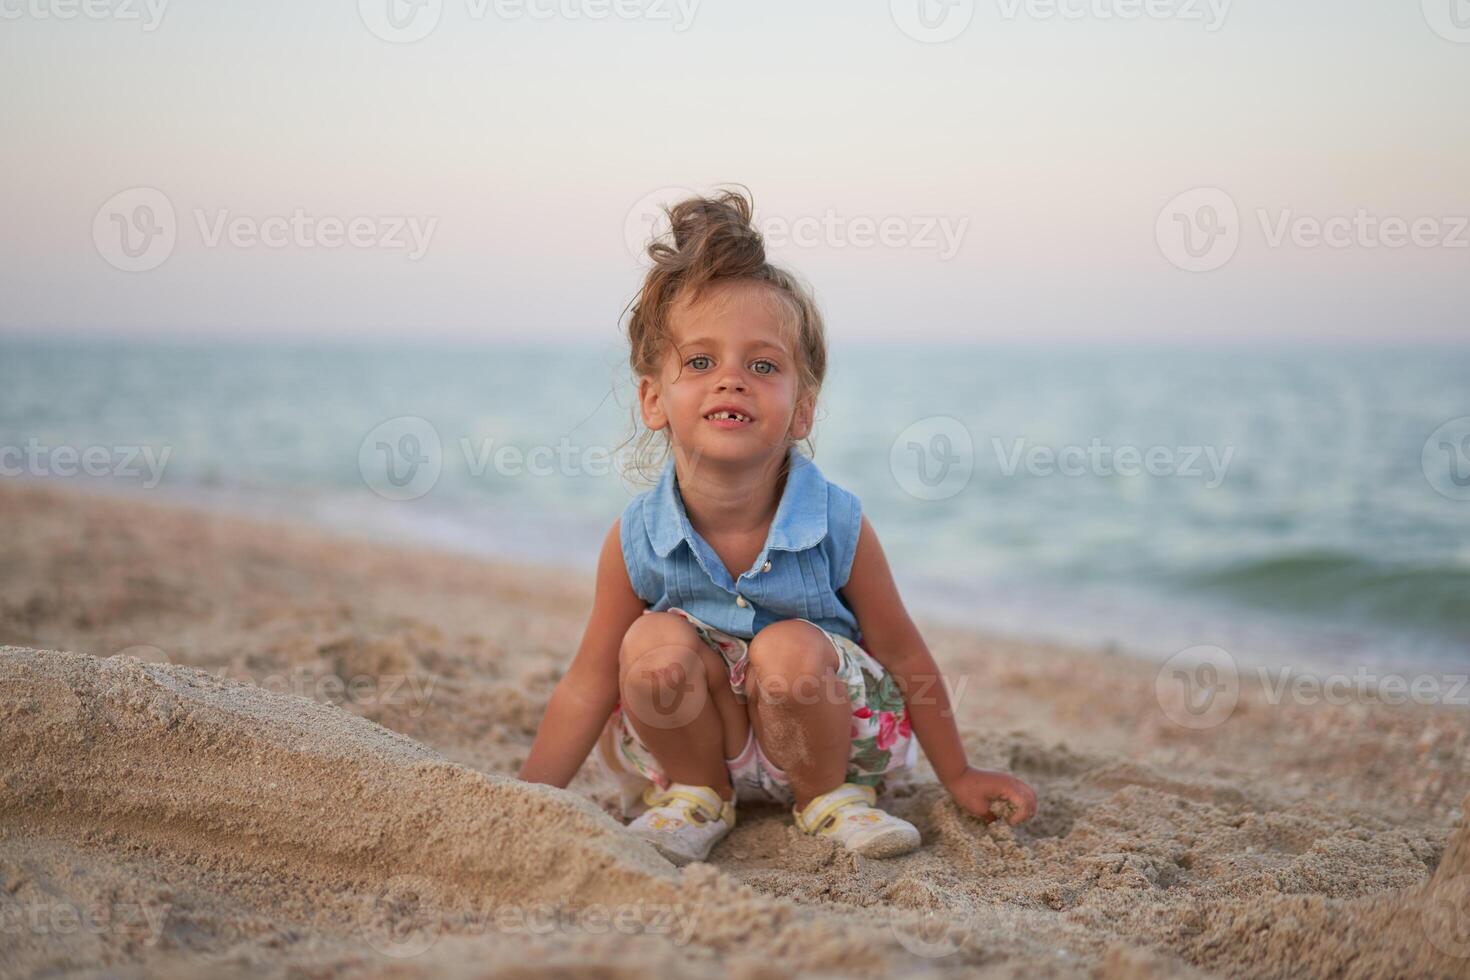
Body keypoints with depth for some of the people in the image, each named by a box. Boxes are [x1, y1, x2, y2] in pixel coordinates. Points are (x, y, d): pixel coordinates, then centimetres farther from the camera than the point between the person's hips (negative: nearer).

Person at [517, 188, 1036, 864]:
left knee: (791, 650, -31)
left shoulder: (838, 526, -22)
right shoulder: (636, 540, -19)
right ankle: (696, 794, 0)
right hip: (699, 732, 1)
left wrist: (959, 778, 3)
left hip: (820, 727, -1)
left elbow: (903, 658, -7)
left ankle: (830, 795, -2)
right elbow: (588, 688, -9)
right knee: (655, 647, -26)